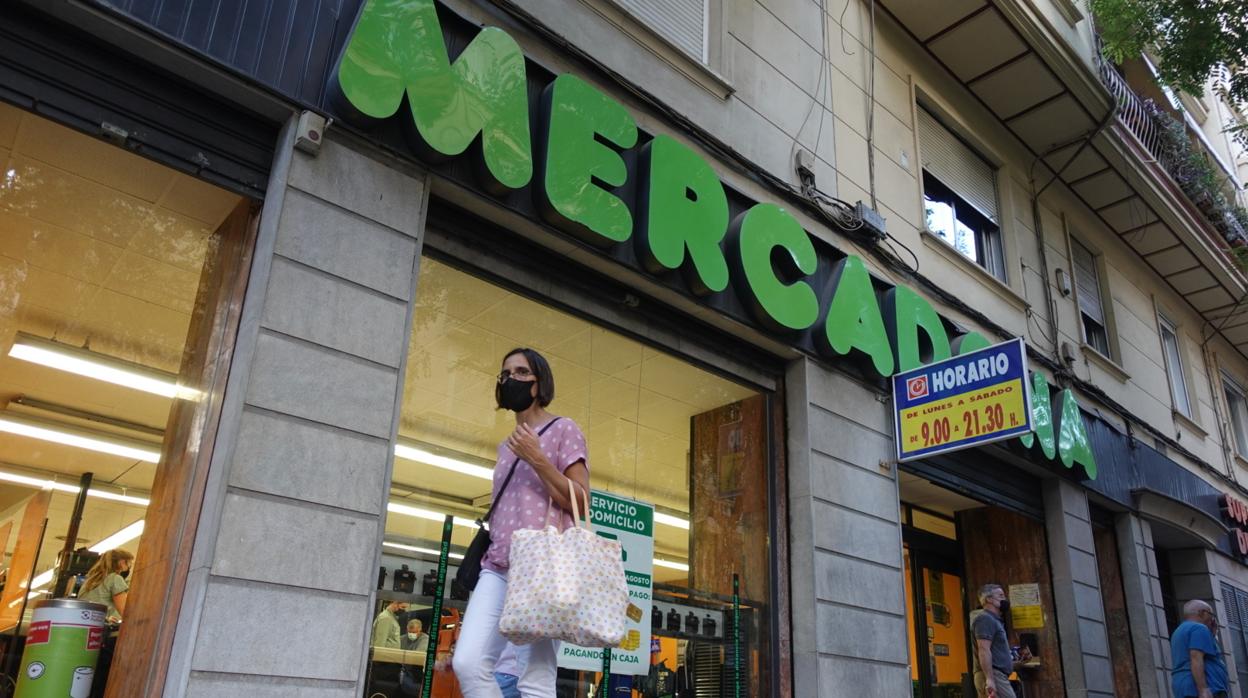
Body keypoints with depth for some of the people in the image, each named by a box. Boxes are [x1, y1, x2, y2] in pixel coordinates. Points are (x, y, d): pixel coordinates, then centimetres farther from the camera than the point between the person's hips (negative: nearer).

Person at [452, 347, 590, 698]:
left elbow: (581, 502, -3)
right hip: (499, 568, 6)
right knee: (468, 663, -12)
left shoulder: (563, 429, 5)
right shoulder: (506, 445, 24)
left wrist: (537, 460, -11)